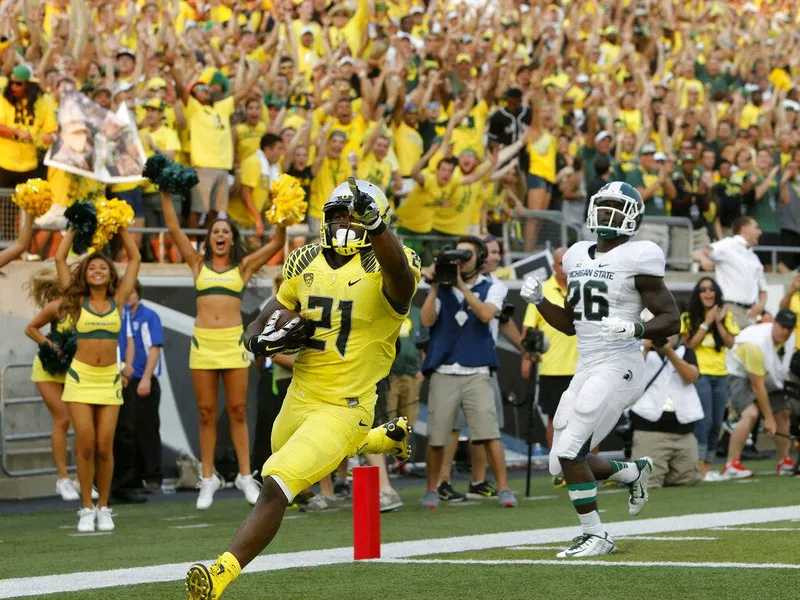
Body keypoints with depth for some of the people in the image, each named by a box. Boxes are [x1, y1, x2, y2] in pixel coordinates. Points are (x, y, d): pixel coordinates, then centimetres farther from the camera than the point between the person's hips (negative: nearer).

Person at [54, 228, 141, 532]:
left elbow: (135, 258, 12)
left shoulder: (118, 301, 6)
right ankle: (87, 509, 4)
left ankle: (103, 508, 10)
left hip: (109, 381, 1)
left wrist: (121, 228, 15)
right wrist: (74, 229, 11)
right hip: (81, 378, -1)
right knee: (85, 445, -5)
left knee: (104, 448, -2)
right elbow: (59, 259, 4)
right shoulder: (78, 302, 4)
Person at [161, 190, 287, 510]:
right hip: (202, 341, 1)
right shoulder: (198, 263, 12)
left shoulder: (243, 266, 10)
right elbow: (174, 229, 9)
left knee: (237, 411, 0)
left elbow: (277, 243, 6)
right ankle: (208, 478, 7)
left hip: (233, 342, -1)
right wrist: (166, 196, 4)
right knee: (206, 413, 3)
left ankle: (245, 475, 4)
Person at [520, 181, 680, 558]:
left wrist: (635, 329, -27)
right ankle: (636, 472, 33)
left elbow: (671, 320, -10)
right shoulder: (578, 257, 13)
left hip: (617, 368, -8)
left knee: (569, 453, -14)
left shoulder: (637, 259, -9)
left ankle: (595, 536, 1)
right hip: (586, 369, 8)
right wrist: (538, 300, 6)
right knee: (564, 464, 8)